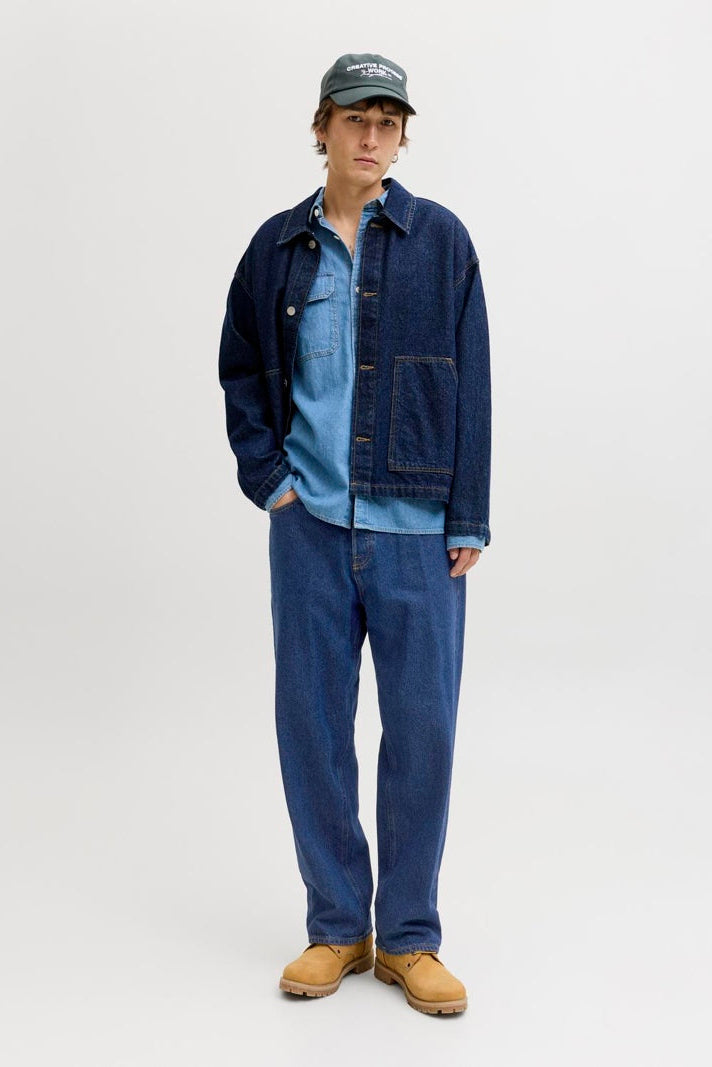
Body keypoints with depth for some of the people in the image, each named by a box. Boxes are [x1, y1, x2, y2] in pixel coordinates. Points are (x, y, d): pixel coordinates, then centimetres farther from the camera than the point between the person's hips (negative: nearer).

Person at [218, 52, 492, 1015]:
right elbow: (240, 373, 17)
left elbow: (471, 387, 1)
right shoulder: (278, 246, 8)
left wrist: (468, 521, -3)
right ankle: (337, 927, 21)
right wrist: (265, 476, 4)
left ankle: (409, 938, 16)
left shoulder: (440, 241, 2)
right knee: (312, 721, 6)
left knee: (422, 726, 1)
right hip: (311, 526, 2)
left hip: (418, 530, -1)